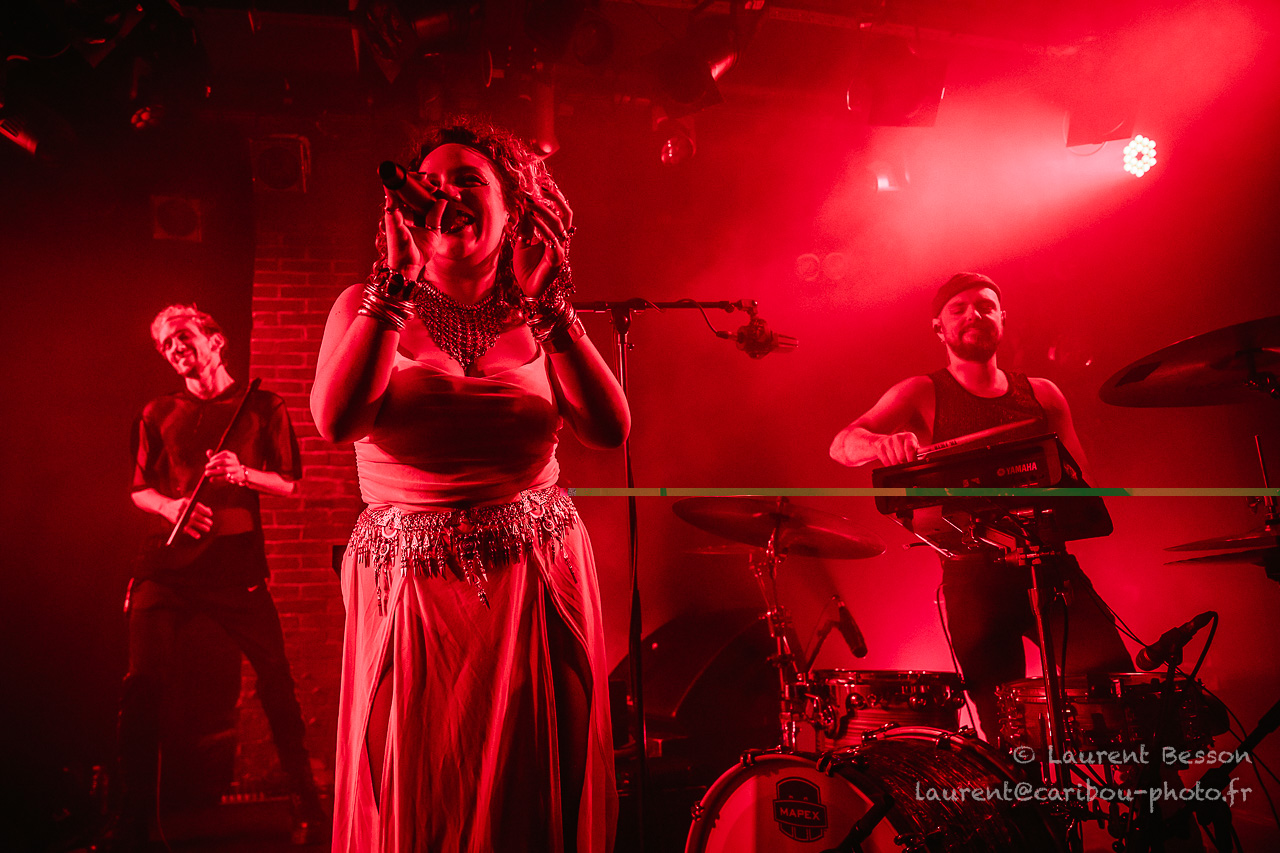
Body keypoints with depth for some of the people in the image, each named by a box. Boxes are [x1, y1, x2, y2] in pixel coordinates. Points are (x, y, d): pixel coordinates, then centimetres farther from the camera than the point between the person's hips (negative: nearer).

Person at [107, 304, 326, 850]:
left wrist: (243, 474, -11)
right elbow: (139, 490, 18)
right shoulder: (159, 414, 15)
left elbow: (290, 484, 8)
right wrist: (170, 505, -4)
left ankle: (307, 808, 16)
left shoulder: (262, 407, 8)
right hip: (168, 561, 2)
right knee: (143, 684, -7)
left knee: (275, 681, 0)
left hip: (237, 564, -2)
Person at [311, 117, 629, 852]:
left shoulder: (539, 320, 4)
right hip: (411, 588, -1)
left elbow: (612, 429, -12)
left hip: (538, 580, 1)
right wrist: (398, 280, -17)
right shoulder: (369, 307, 2)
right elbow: (337, 420, -18)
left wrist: (545, 299, -15)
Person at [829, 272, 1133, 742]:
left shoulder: (1043, 394, 15)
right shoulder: (921, 394, 4)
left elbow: (1081, 484, 17)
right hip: (975, 574, -2)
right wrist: (882, 445, -35)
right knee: (1006, 721, -7)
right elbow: (842, 444, -11)